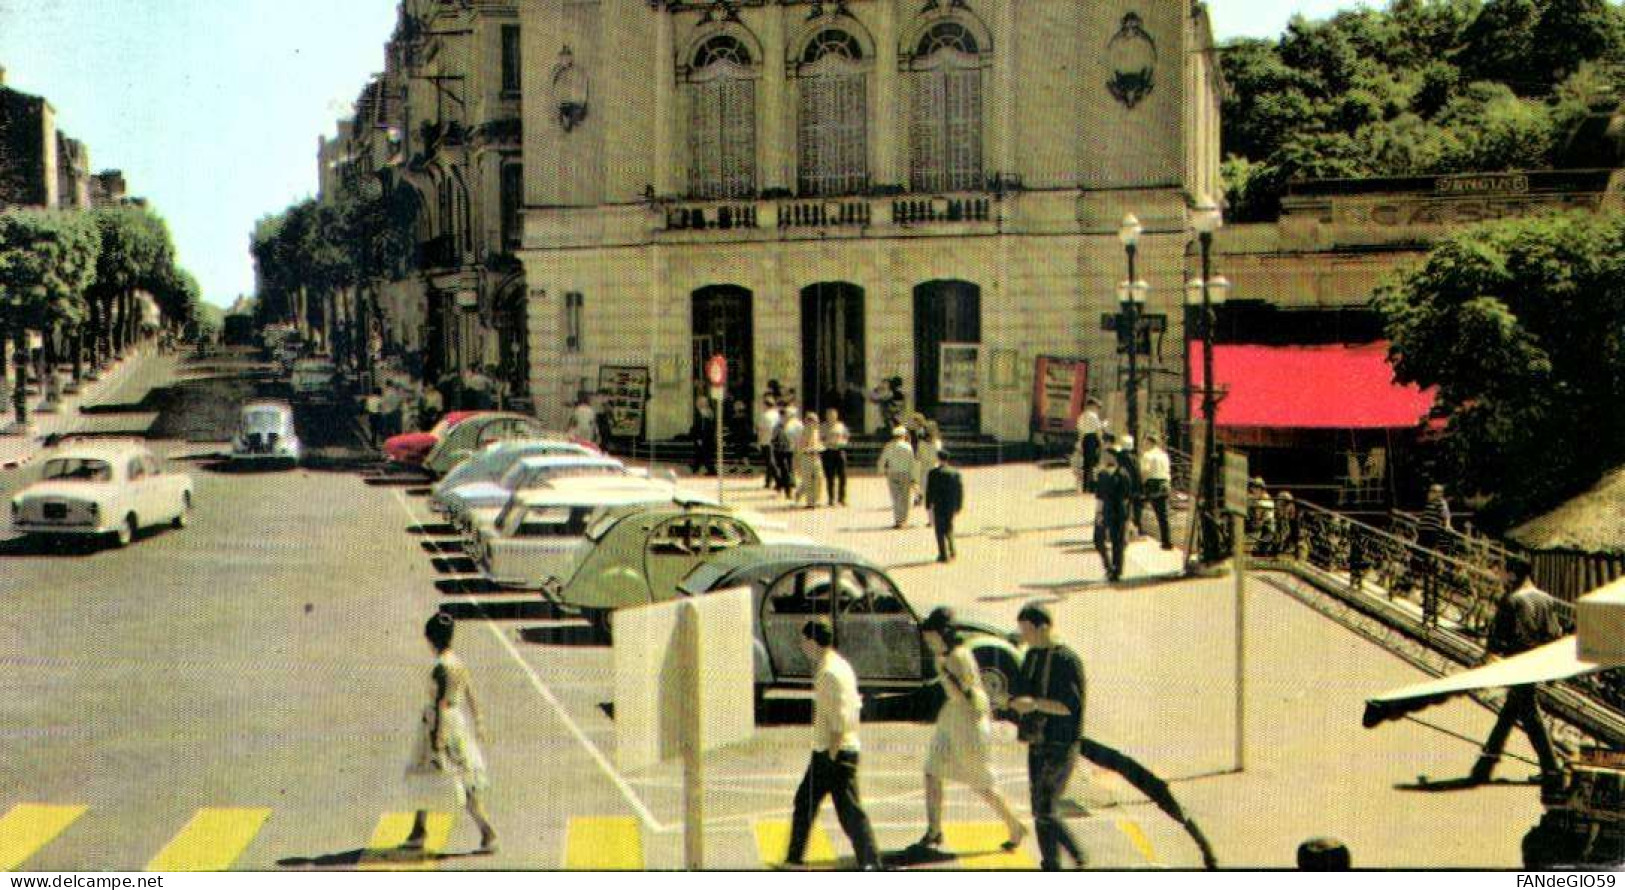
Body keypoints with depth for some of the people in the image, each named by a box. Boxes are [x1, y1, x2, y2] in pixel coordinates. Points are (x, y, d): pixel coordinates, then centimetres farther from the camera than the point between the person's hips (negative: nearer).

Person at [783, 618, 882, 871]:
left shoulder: (831, 672, -18)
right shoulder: (834, 666, 13)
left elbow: (840, 718, -22)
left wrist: (832, 755, -20)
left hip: (837, 752, -10)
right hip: (824, 751, 10)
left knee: (850, 812, -5)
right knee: (804, 802, 15)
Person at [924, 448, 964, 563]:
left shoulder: (933, 473, -9)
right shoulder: (956, 473, 2)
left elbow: (929, 491, -9)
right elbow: (960, 490, 4)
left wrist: (928, 507, -2)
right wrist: (959, 507, 12)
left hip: (939, 505, -4)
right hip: (952, 505, 4)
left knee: (940, 530, 5)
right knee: (949, 528, 21)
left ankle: (943, 555, 3)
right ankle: (952, 550, 10)